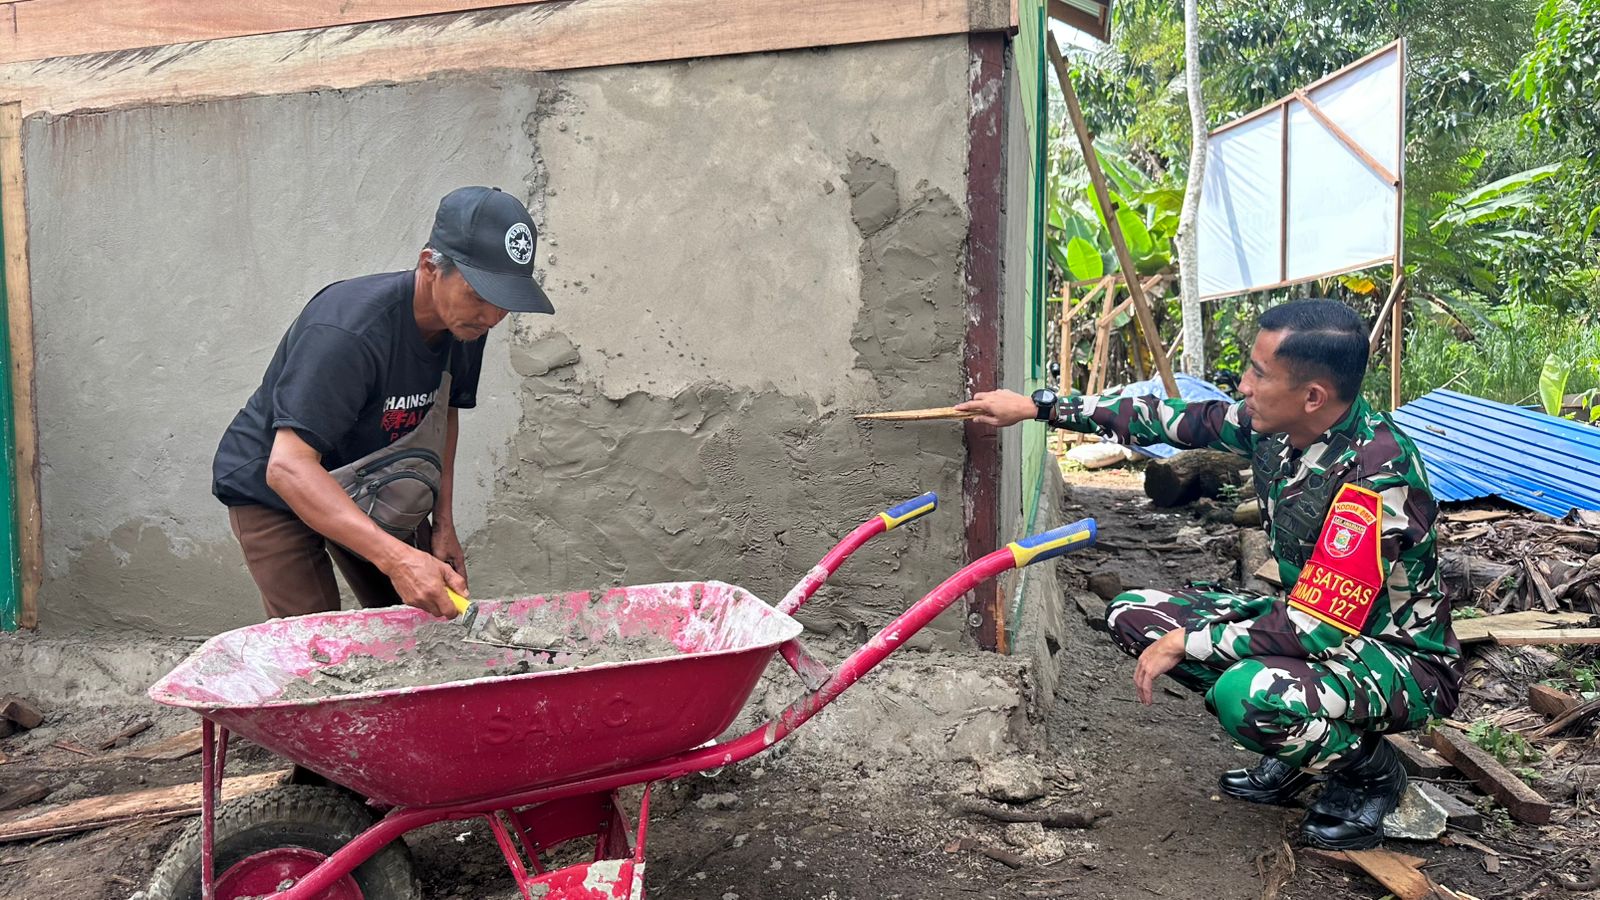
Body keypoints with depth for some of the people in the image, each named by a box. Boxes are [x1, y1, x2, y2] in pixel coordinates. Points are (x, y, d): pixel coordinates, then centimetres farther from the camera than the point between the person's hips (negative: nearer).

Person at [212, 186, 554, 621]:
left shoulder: (466, 324, -12)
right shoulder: (348, 330, -36)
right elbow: (288, 467, -42)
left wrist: (443, 523, 0)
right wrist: (397, 558, -52)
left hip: (373, 492, 7)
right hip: (274, 490, -6)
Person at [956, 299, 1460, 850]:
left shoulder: (1376, 480, -32)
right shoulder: (1277, 424, -10)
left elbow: (1314, 629, -33)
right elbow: (1173, 419, 2)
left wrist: (1185, 643, -23)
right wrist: (1037, 406, 3)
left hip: (1403, 662, -8)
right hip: (1316, 621, 8)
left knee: (1244, 693, -38)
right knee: (1133, 616, 0)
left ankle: (1371, 772, -3)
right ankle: (1299, 745, 9)